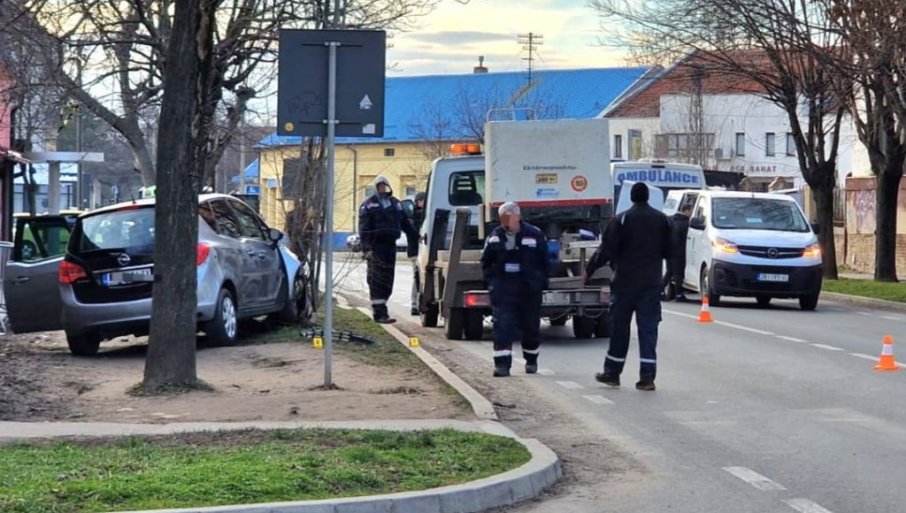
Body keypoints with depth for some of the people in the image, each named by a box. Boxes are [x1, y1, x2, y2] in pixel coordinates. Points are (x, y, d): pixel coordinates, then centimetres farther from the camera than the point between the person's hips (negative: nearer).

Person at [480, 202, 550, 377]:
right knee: (502, 327, -10)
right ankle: (502, 364, -12)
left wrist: (540, 282, -2)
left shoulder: (535, 235, -5)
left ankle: (531, 361, 30)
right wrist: (490, 280, 4)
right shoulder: (494, 237, 3)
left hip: (529, 290, -1)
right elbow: (486, 261, 14)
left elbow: (544, 262, 3)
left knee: (531, 326, 11)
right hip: (502, 290, 1)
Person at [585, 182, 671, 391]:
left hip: (625, 282, -2)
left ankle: (612, 373, 14)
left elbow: (606, 250, -8)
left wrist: (589, 270, 2)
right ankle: (647, 376, -4)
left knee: (619, 329, 7)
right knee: (648, 329, 2)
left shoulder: (622, 219, -8)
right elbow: (669, 251, 8)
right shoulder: (662, 220, 4)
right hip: (652, 283, 2)